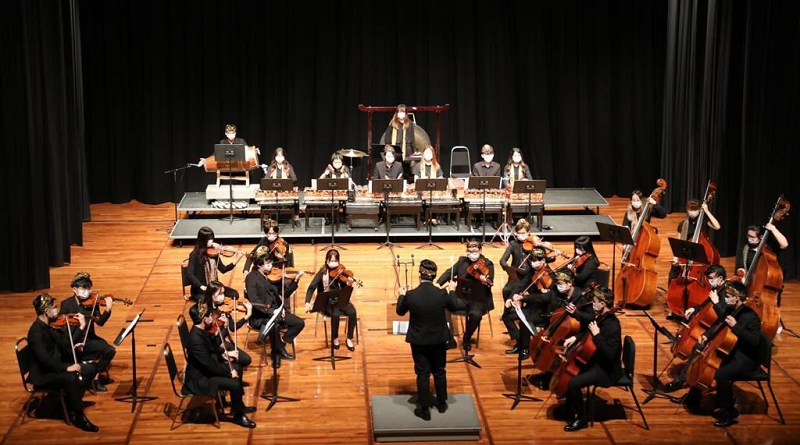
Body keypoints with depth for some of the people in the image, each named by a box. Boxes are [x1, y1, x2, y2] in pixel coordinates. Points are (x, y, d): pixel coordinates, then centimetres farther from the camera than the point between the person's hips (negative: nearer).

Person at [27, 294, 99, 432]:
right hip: (42, 376, -10)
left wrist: (81, 326, 7)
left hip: (54, 368, 10)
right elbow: (45, 359, -30)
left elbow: (66, 345, 11)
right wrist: (66, 367, -31)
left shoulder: (49, 327, 8)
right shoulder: (36, 332, -21)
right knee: (71, 378, -35)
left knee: (90, 369, 3)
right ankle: (79, 418, -22)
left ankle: (72, 402, 8)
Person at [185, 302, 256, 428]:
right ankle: (238, 416, 5)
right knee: (235, 384, -17)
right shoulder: (196, 339, -32)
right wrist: (229, 372, -17)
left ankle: (239, 406, 29)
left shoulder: (200, 331, -4)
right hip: (199, 379, -10)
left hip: (205, 370, 10)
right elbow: (210, 365, -28)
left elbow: (212, 351, 12)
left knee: (236, 369, 15)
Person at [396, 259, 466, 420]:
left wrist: (401, 295, 17)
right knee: (439, 372, 19)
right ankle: (442, 404, 33)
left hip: (418, 341, -1)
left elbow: (400, 311, 0)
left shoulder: (410, 295, -19)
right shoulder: (442, 294, -17)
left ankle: (424, 409, 13)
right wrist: (452, 291, 19)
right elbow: (455, 307, 3)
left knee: (422, 374, 8)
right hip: (439, 340, 1)